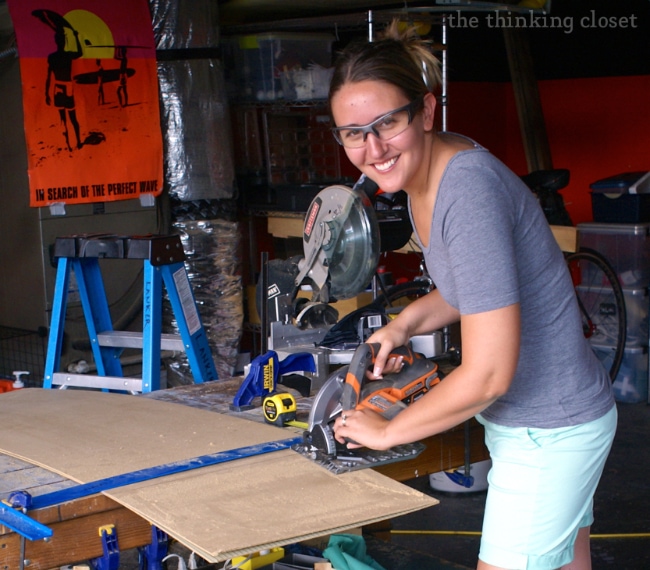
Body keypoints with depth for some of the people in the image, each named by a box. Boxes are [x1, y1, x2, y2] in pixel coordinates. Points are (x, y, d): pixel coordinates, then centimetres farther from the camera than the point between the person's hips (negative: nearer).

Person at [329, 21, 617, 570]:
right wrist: (405, 323, 1)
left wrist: (387, 431, -16)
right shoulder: (422, 173, 0)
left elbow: (488, 373, -29)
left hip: (550, 432, -9)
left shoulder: (468, 188, -28)